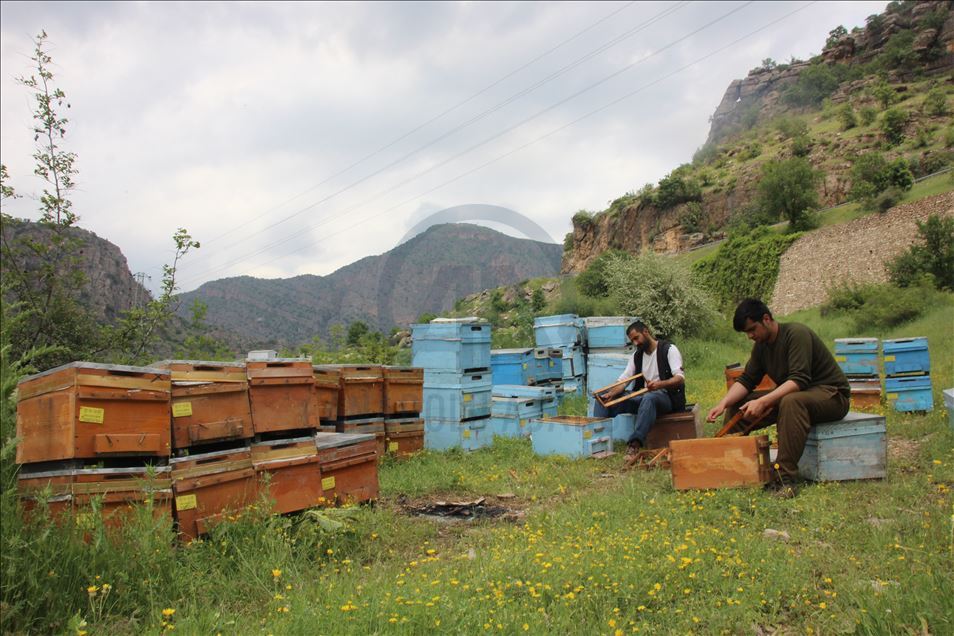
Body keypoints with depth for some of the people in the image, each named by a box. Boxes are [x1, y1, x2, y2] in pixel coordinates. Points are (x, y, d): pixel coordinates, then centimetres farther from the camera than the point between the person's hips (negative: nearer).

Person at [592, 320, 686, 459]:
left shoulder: (668, 349, -4)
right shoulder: (637, 355, 15)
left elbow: (680, 378, -16)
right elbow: (623, 379, 6)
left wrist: (660, 384, -37)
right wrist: (610, 394, -16)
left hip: (667, 397, -7)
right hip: (643, 397, 7)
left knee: (649, 398, -43)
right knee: (603, 399, -7)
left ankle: (634, 445, -54)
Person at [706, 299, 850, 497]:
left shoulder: (796, 334, -20)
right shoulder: (761, 345, 5)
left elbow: (799, 380, -30)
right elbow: (746, 379, 3)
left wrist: (763, 402, -39)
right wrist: (723, 403, -14)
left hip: (831, 394, -8)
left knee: (791, 401, -40)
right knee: (738, 404, -4)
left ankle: (785, 477, -40)